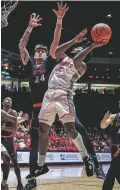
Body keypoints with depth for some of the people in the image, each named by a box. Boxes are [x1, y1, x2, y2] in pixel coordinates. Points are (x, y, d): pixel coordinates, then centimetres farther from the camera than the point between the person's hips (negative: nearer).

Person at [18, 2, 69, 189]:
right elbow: (21, 46, 0)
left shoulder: (49, 63, 7)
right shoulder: (29, 65, 11)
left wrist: (59, 20, -12)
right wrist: (30, 27, -8)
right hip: (37, 107, 2)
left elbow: (55, 43, -3)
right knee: (35, 143, 6)